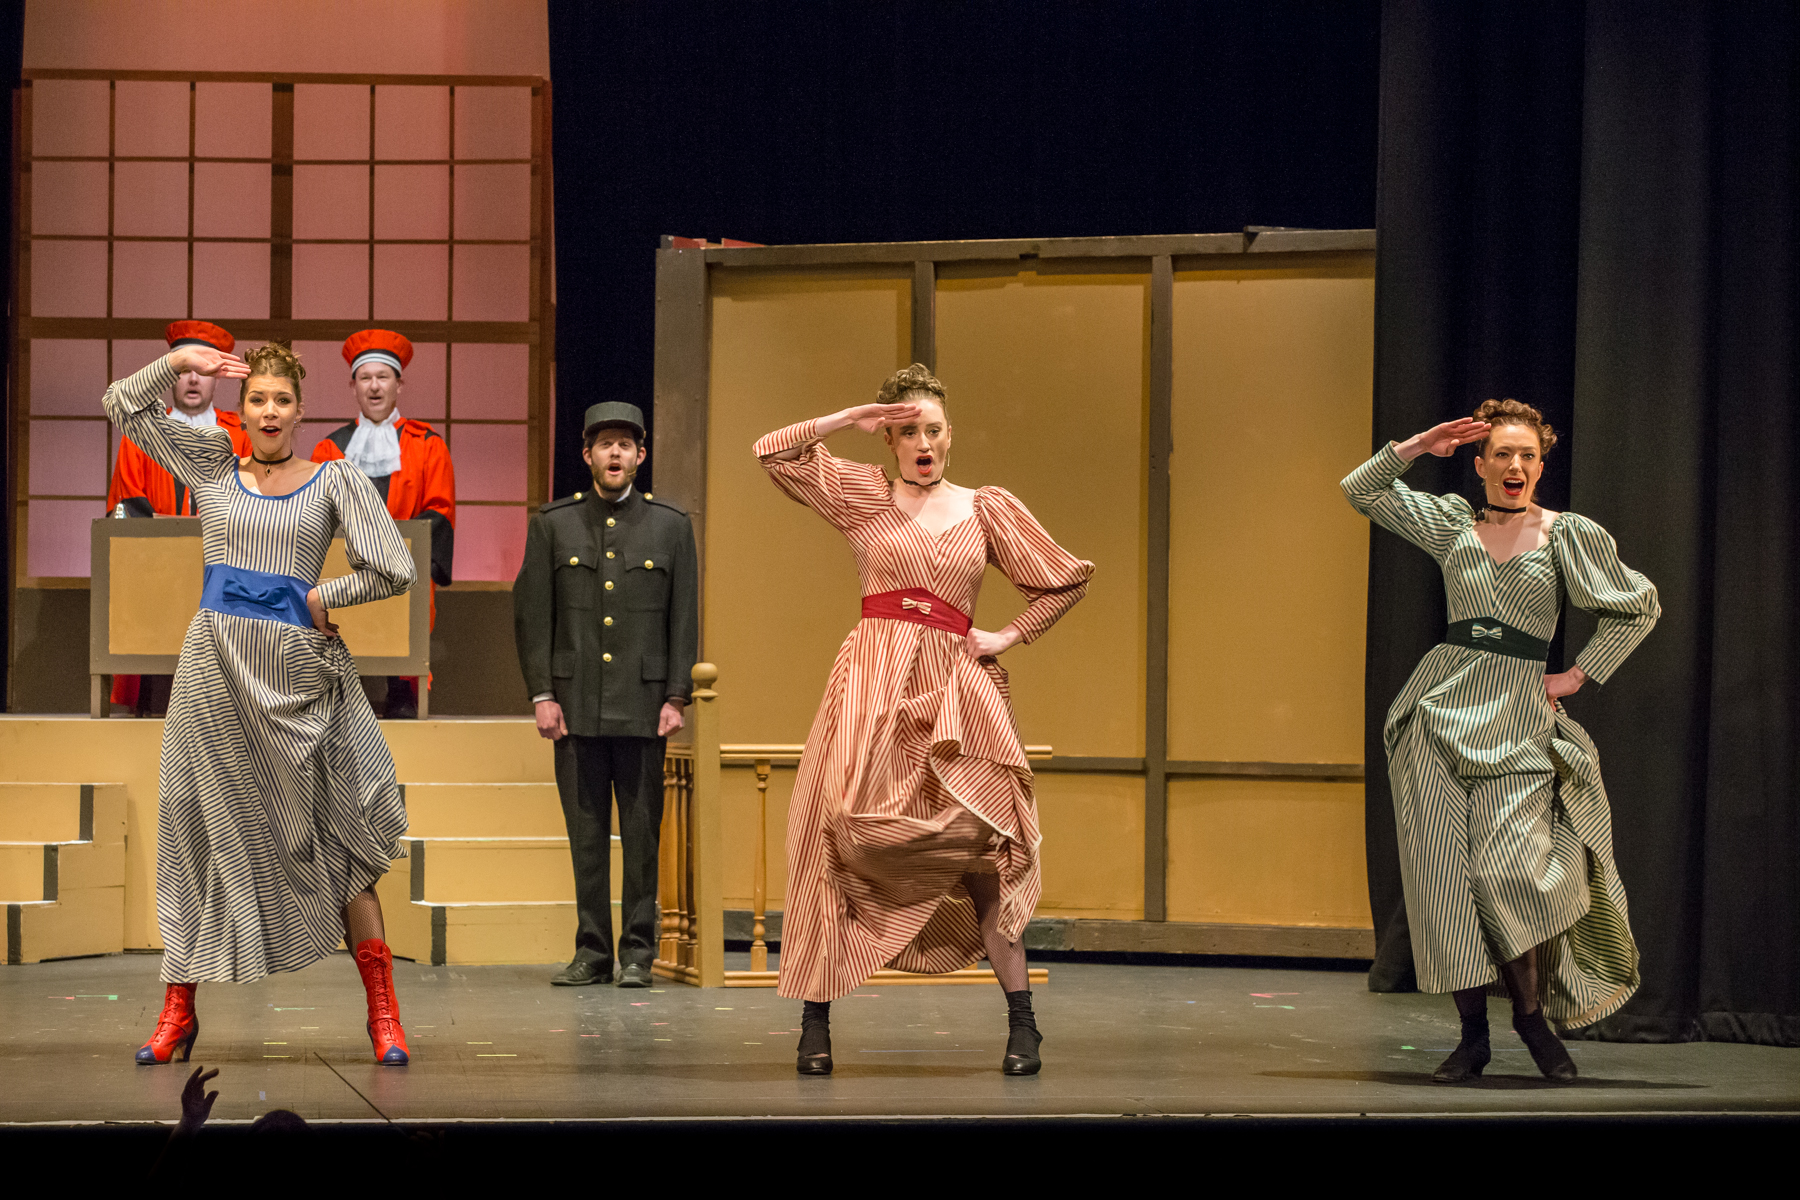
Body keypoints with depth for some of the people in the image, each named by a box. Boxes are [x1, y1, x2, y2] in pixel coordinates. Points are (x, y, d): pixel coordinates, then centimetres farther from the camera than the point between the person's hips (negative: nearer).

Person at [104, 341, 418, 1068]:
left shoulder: (333, 480, 5)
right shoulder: (212, 467, 10)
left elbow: (393, 571, 0)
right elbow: (124, 408, 14)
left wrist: (320, 597, 1)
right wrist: (179, 361, 3)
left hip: (299, 667, -2)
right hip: (217, 666, 2)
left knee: (335, 830, -3)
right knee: (201, 828, 4)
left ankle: (383, 1012, 1)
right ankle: (178, 1013, 11)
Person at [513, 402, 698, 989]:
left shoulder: (670, 526, 7)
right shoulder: (553, 524, 7)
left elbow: (685, 618, 5)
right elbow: (531, 614, 5)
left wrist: (676, 697, -2)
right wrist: (543, 695, -3)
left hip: (643, 705, 0)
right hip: (576, 703, 0)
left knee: (642, 832, 1)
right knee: (586, 833, 3)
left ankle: (638, 953, 7)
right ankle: (592, 951, 9)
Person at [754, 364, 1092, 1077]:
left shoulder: (988, 508, 13)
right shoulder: (864, 496, 10)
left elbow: (1068, 579, 20)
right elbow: (773, 452, 0)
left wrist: (1009, 637, 10)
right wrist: (852, 419, -2)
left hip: (953, 690, 1)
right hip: (873, 683, -1)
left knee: (981, 849, -7)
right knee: (843, 836, -9)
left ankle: (1021, 1022, -1)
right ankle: (815, 1025, -3)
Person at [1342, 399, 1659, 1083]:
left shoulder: (1569, 536, 5)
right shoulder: (1452, 525, 12)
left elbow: (1639, 607, 12)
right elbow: (1361, 490, 18)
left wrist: (1579, 674, 7)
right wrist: (1417, 447, 7)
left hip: (1518, 715, -2)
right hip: (1443, 709, 2)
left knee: (1509, 866, -18)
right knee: (1445, 872, -4)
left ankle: (1532, 1012, 3)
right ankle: (1473, 1034, 1)